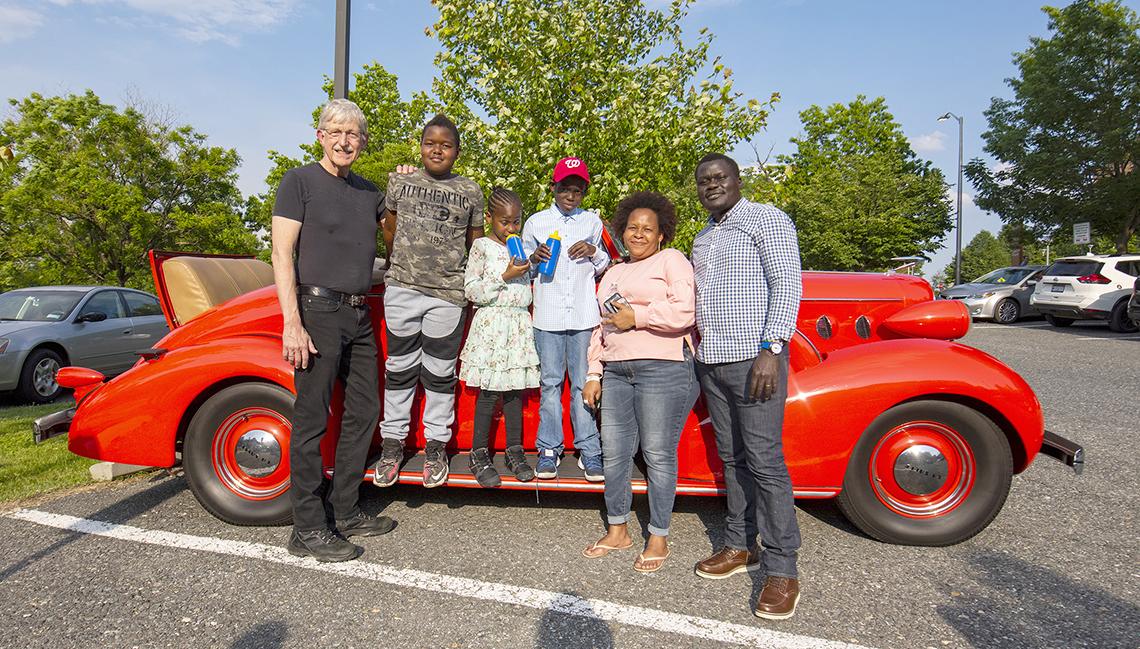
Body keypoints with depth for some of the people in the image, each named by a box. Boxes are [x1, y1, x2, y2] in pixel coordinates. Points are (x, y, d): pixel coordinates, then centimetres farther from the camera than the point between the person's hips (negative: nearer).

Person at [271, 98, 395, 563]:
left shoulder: (368, 191, 17)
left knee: (363, 413, 10)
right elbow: (282, 254, -10)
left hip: (360, 316, 7)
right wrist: (292, 323, -18)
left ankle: (346, 513, 23)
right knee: (312, 422, -4)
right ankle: (307, 530, 6)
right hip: (318, 313, -7)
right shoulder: (300, 181, -2)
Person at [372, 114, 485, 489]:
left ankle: (436, 447, 19)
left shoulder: (470, 191, 6)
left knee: (439, 372, 6)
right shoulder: (400, 183, 8)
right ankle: (392, 443, 22)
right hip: (402, 289, 1)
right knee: (400, 368, 9)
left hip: (447, 294, -1)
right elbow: (390, 230, 19)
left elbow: (475, 243, 13)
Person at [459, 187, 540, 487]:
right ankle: (479, 454, 6)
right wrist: (505, 276, -13)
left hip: (520, 323, 5)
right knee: (489, 391, -4)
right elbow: (471, 290, -7)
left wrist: (532, 263, 7)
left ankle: (514, 451, 16)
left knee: (515, 389, 7)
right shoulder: (482, 246, 0)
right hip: (491, 323, -5)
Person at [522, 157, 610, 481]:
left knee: (584, 383, 3)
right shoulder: (536, 222, 8)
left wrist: (594, 252, -2)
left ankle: (588, 450, 10)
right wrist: (534, 257, -8)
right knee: (551, 382, 4)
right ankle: (549, 449, 13)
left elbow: (604, 267, 19)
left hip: (583, 315, 1)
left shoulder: (592, 222, 11)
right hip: (548, 315, 0)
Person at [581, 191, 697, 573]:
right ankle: (617, 530, 23)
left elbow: (684, 312, -13)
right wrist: (594, 374, 18)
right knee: (614, 452, 7)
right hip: (616, 373, 7)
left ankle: (659, 539, 12)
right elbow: (601, 328, 25)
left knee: (658, 454, -2)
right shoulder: (613, 274, 24)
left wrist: (636, 316, -10)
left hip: (664, 369, -7)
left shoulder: (672, 260, 3)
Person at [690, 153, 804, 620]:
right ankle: (740, 547, 23)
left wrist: (770, 349, -22)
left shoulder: (767, 220, -3)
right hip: (711, 361, 8)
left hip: (754, 358, -7)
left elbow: (787, 284, -12)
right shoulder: (702, 238, 20)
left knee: (764, 460, -7)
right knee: (732, 457, 12)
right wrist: (697, 350, 17)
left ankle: (782, 571, 2)